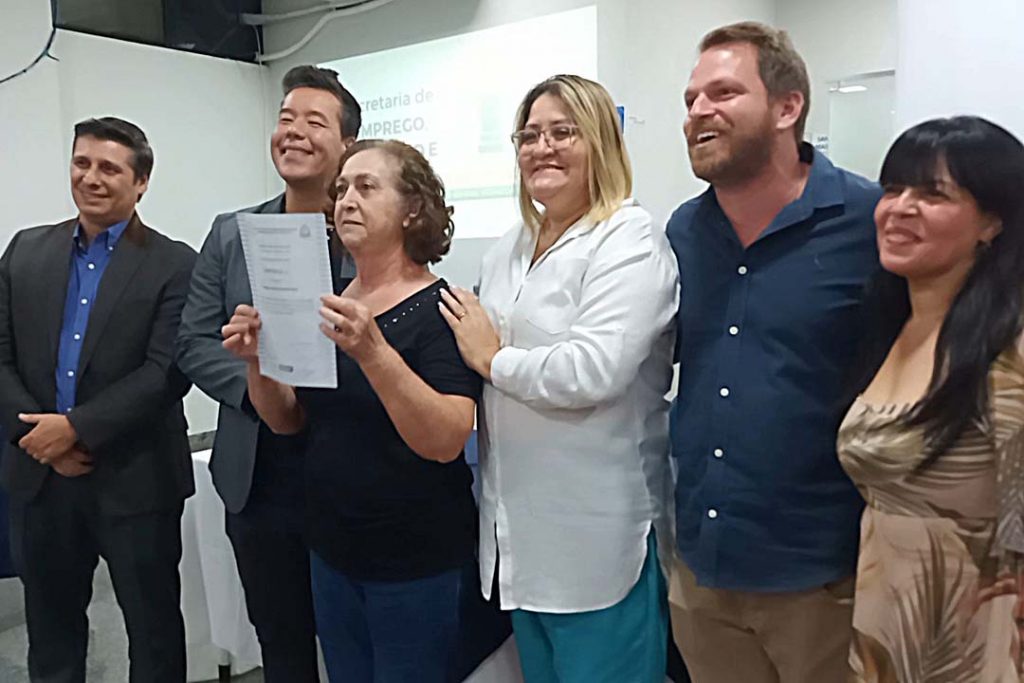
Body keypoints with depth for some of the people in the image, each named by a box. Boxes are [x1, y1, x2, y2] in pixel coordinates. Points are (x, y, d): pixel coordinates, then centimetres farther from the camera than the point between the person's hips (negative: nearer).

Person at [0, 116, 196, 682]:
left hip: (135, 480, -4)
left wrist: (76, 428, -17)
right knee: (49, 626, 21)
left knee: (154, 627, 12)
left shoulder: (174, 265, -7)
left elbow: (168, 372, -14)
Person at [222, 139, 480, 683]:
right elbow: (288, 420, 8)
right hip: (332, 550, 6)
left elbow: (446, 441, -25)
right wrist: (257, 361, -10)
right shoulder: (327, 302, 3)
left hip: (415, 561, -5)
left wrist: (372, 351, -36)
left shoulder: (438, 310, -15)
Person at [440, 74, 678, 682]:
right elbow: (476, 347, 23)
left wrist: (493, 358, -14)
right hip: (519, 524, 8)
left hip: (597, 535, -8)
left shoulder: (629, 242, -14)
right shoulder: (510, 248, 11)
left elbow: (592, 373, -27)